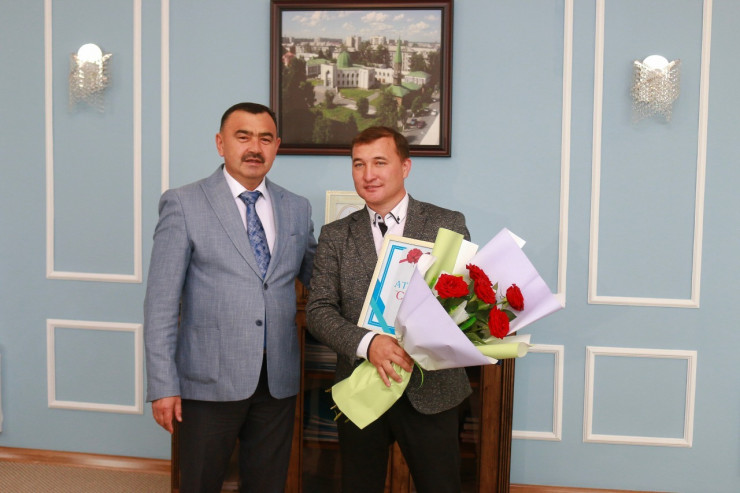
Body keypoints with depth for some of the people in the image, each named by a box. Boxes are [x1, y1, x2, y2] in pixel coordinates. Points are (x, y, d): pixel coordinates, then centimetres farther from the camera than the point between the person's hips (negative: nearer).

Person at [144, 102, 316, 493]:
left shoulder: (297, 209, 9)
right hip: (211, 379, -3)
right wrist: (163, 384, -10)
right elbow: (161, 300, -6)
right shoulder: (183, 204, -4)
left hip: (277, 381, 4)